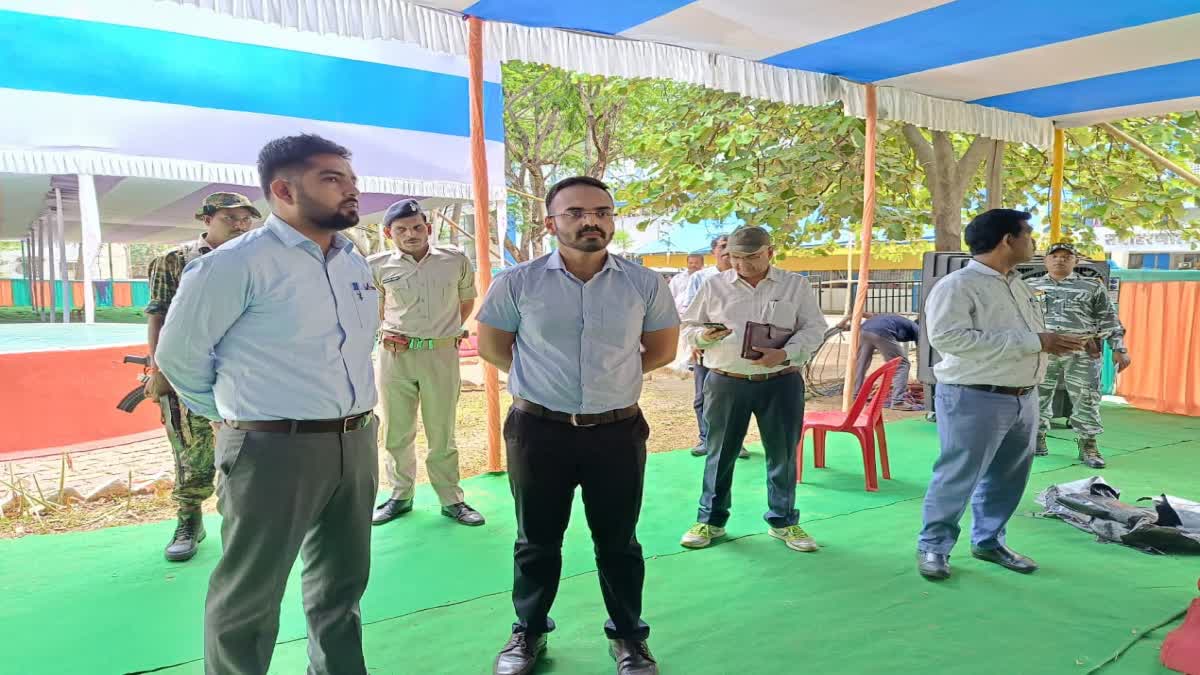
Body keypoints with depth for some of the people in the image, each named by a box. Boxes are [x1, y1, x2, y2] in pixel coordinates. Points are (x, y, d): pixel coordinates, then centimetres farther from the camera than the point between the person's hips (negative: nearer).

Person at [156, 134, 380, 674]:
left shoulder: (356, 263, 9)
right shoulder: (238, 263, -13)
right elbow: (179, 355, -6)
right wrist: (234, 415, 6)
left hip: (356, 444, 7)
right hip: (274, 451, -7)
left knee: (343, 581, 21)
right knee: (249, 596, 9)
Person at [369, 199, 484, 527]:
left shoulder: (455, 261, -1)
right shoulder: (378, 266, -2)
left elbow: (467, 299, 16)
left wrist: (451, 330, 6)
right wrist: (383, 330, 1)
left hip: (442, 354, -1)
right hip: (396, 355, 1)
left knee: (442, 433, 7)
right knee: (397, 432, 11)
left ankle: (450, 499, 20)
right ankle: (401, 496, 28)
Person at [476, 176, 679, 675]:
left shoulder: (645, 285, -2)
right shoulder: (518, 283, -6)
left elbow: (662, 351, 11)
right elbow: (491, 347, 7)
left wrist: (610, 375, 9)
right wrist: (541, 380, 8)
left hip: (618, 431, 1)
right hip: (538, 430, 0)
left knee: (618, 541, 13)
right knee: (537, 540, 15)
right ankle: (528, 633, 35)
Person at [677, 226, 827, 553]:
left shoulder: (796, 285, 5)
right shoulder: (714, 286, 5)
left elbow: (815, 328, 1)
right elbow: (688, 327, 9)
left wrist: (785, 354, -15)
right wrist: (704, 335, -15)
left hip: (781, 382, 0)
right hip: (726, 382, 0)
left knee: (783, 454, 8)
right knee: (720, 453, 7)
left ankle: (783, 521, 25)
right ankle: (711, 520, 21)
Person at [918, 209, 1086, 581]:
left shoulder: (1020, 286, 14)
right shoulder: (957, 285, -15)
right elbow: (948, 337, -28)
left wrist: (1061, 342, 3)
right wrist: (1032, 342, -24)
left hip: (1024, 398, 9)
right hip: (974, 399, -8)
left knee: (1007, 477, 16)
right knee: (958, 478, 0)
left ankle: (988, 541, 33)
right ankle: (933, 546, 16)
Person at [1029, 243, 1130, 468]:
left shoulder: (1093, 286, 10)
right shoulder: (1031, 286, 13)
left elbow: (1109, 319, 9)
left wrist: (1119, 349, 2)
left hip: (1082, 353, -1)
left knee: (1086, 399, -2)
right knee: (1037, 396, 4)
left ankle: (1088, 446, 7)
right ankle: (1037, 439, 17)